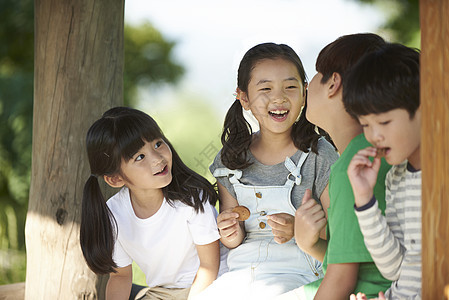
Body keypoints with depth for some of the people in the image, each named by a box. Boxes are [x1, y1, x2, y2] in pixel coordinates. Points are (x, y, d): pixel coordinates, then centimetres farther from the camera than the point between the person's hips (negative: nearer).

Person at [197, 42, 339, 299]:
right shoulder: (230, 161, 8)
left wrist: (300, 230, -21)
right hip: (242, 273, 4)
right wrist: (232, 236, -7)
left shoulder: (320, 155, -2)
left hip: (296, 272, -4)